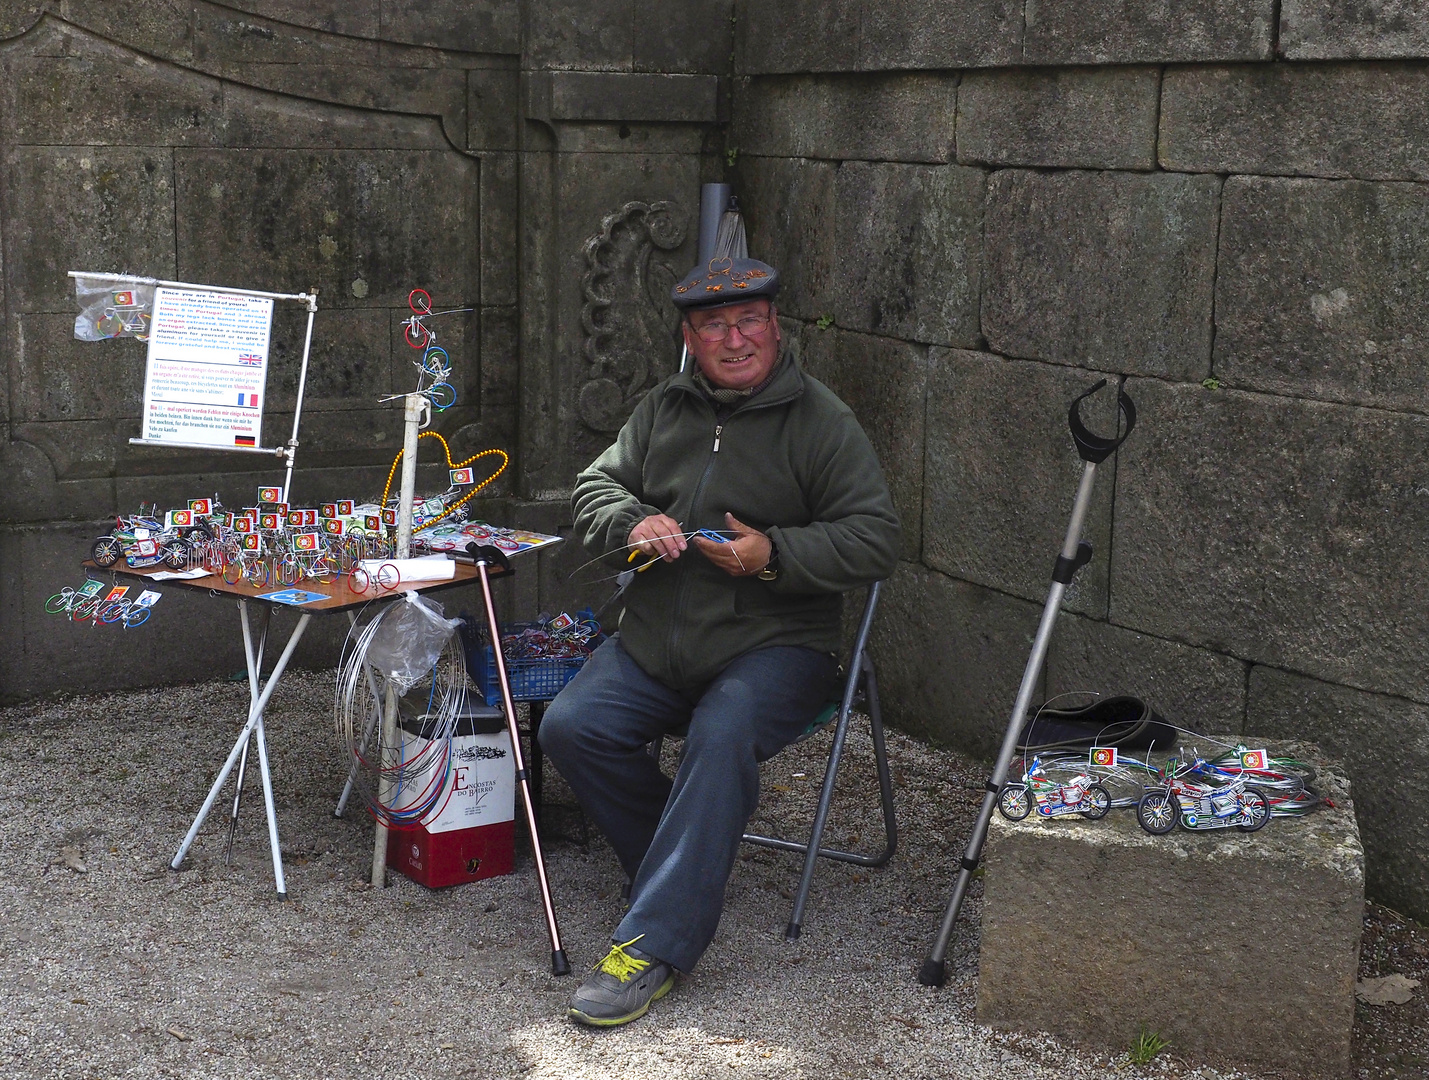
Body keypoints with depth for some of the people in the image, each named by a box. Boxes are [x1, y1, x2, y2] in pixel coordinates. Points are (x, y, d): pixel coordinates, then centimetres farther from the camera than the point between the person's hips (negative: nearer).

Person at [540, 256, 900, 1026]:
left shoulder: (821, 421, -2)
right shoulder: (661, 410, 13)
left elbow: (874, 540, -7)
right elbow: (595, 487, 16)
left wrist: (774, 555, -21)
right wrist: (634, 524, -8)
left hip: (774, 646, -5)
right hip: (654, 644, 5)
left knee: (722, 736, -34)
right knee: (570, 727, -17)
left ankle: (654, 944, -30)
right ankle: (684, 869, 3)